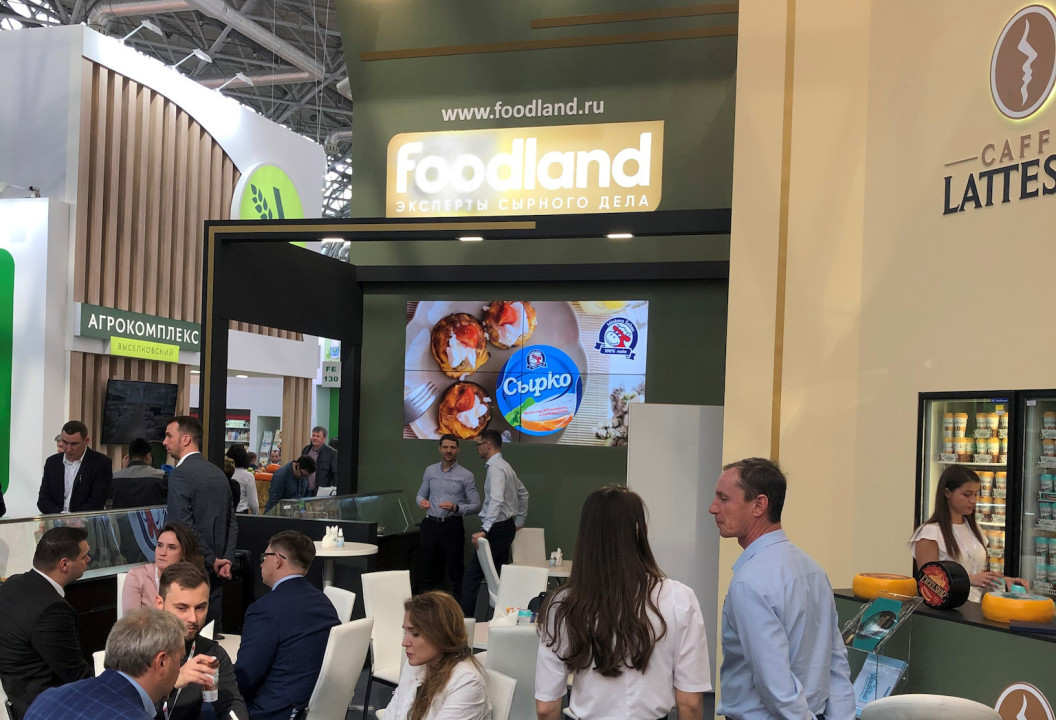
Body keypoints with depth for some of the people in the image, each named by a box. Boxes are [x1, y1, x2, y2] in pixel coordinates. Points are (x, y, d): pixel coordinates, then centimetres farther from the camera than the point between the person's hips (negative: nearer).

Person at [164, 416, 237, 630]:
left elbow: (184, 525, -18)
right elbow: (232, 522, 11)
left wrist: (212, 560, -12)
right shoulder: (218, 473, 12)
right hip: (215, 572, 7)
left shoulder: (180, 474, -12)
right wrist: (226, 560, 4)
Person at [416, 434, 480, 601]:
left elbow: (476, 506, -3)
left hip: (452, 526, -3)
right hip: (430, 525, 3)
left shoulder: (466, 476, -2)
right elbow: (421, 494, 18)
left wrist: (456, 507, -19)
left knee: (455, 571, 0)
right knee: (428, 570, 8)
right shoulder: (430, 471, 9)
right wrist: (422, 501, -6)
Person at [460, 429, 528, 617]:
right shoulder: (505, 466, 14)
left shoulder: (495, 468, -17)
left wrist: (484, 530, -35)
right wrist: (519, 522, 28)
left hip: (497, 529, -10)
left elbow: (496, 501, -30)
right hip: (506, 527, 10)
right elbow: (523, 494, 26)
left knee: (472, 576, -9)